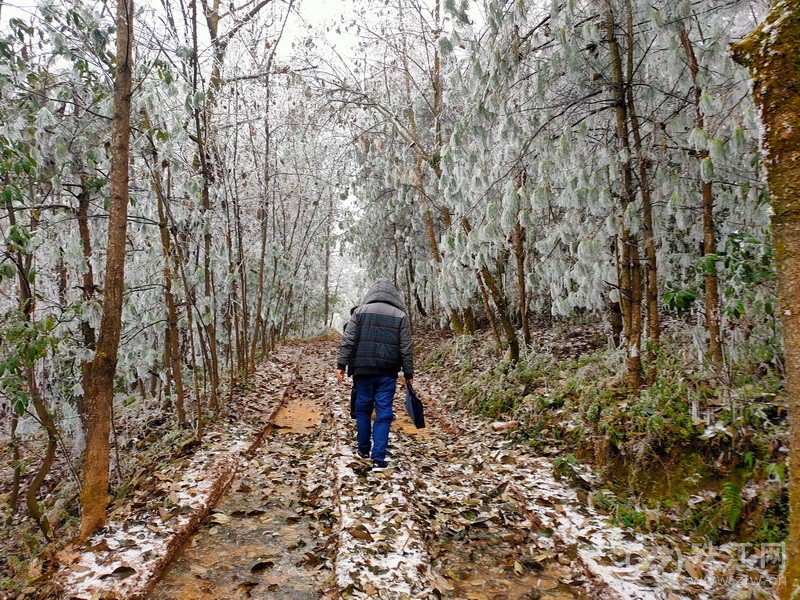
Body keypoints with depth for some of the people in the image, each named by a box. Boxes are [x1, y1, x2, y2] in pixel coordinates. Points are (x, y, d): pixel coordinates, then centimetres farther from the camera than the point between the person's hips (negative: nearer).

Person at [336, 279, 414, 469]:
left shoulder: (360, 311, 4)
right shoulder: (401, 316, 3)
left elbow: (348, 341, 0)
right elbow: (406, 348, 3)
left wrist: (341, 364, 3)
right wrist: (408, 373, 10)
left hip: (363, 370, 1)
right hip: (387, 373, -1)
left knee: (363, 409, 16)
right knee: (383, 414, 2)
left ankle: (363, 449, 28)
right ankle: (378, 458, 0)